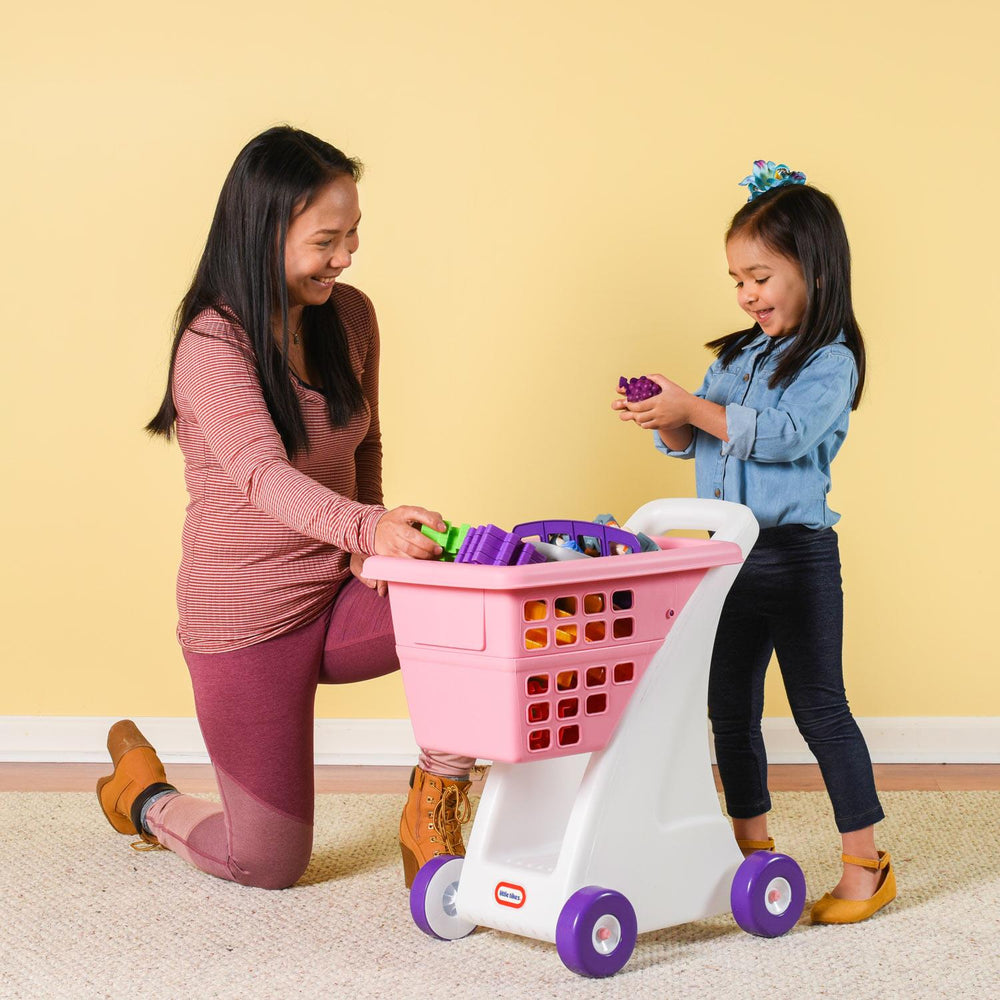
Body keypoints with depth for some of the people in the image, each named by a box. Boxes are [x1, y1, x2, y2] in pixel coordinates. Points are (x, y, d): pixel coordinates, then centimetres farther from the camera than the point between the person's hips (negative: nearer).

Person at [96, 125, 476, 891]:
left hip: (339, 600, 5)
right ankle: (142, 791, 34)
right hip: (248, 619, -5)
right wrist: (366, 527, -52)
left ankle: (433, 810, -6)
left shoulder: (351, 317, 2)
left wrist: (375, 545, -4)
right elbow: (262, 476, -34)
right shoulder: (212, 345, -18)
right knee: (270, 864, 3)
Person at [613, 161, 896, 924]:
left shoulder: (831, 362, -10)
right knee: (730, 706, 13)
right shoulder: (738, 354, 12)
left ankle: (866, 864, 11)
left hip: (798, 554, -7)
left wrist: (694, 408, -26)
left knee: (819, 707, -1)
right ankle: (754, 847, 28)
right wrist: (665, 421, -8)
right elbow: (693, 441, 13)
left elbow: (783, 433, -26)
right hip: (730, 553, 7)